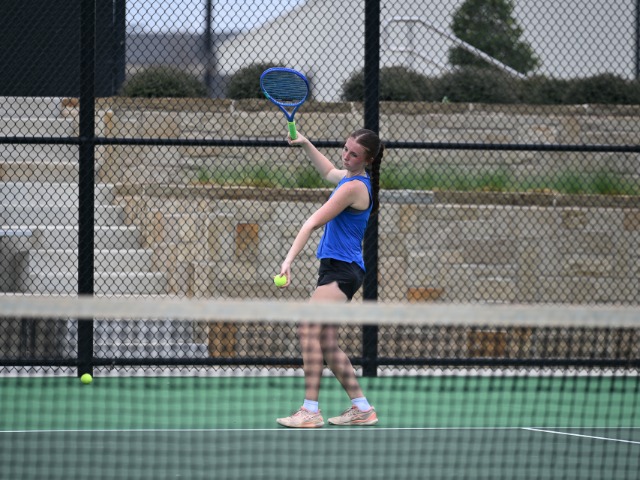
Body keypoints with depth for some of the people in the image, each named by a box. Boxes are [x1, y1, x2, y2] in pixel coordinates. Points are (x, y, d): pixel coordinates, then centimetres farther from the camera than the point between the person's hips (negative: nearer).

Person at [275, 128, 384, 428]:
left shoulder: (355, 187, -17)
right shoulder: (350, 177, 13)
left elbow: (313, 223, -21)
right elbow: (329, 172, 40)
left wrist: (289, 259, -27)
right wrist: (306, 145, 35)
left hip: (342, 270, -10)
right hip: (334, 269, 10)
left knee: (308, 330, -20)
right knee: (327, 343, 9)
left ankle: (310, 410, -25)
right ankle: (362, 409, 13)